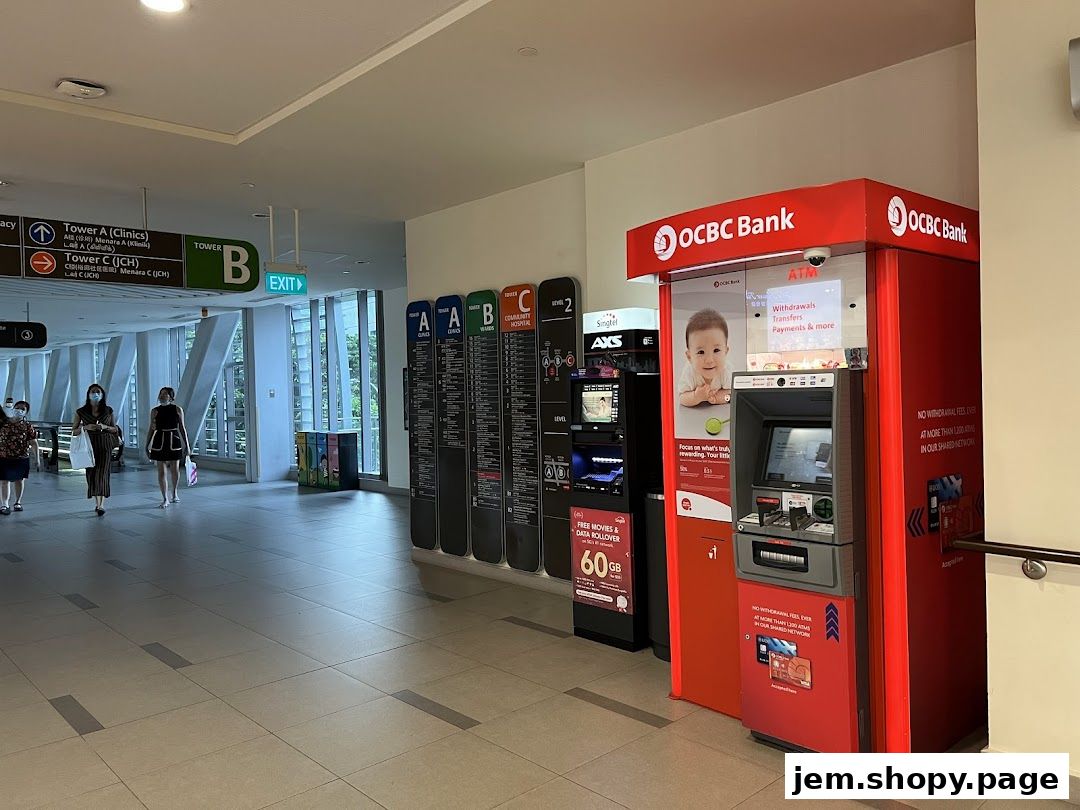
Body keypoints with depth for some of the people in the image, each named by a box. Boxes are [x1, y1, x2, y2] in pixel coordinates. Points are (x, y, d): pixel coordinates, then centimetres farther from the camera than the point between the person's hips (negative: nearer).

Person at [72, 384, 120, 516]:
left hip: (105, 446, -1)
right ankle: (97, 504, 16)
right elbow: (74, 431, 7)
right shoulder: (81, 412, 4)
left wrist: (105, 427, -10)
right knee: (92, 474, 2)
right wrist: (85, 427, -12)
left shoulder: (108, 410, 5)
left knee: (102, 474, -10)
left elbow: (115, 429, 11)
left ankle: (101, 505, -15)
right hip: (89, 446, 1)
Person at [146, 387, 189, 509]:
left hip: (174, 441, 0)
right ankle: (165, 498, 4)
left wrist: (187, 445, 2)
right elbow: (151, 429, 8)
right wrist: (147, 445, 6)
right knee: (162, 471, -1)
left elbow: (182, 428, 3)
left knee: (175, 470, 8)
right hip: (160, 441, 0)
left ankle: (174, 493, 31)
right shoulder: (155, 411, 3)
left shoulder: (177, 409, 0)